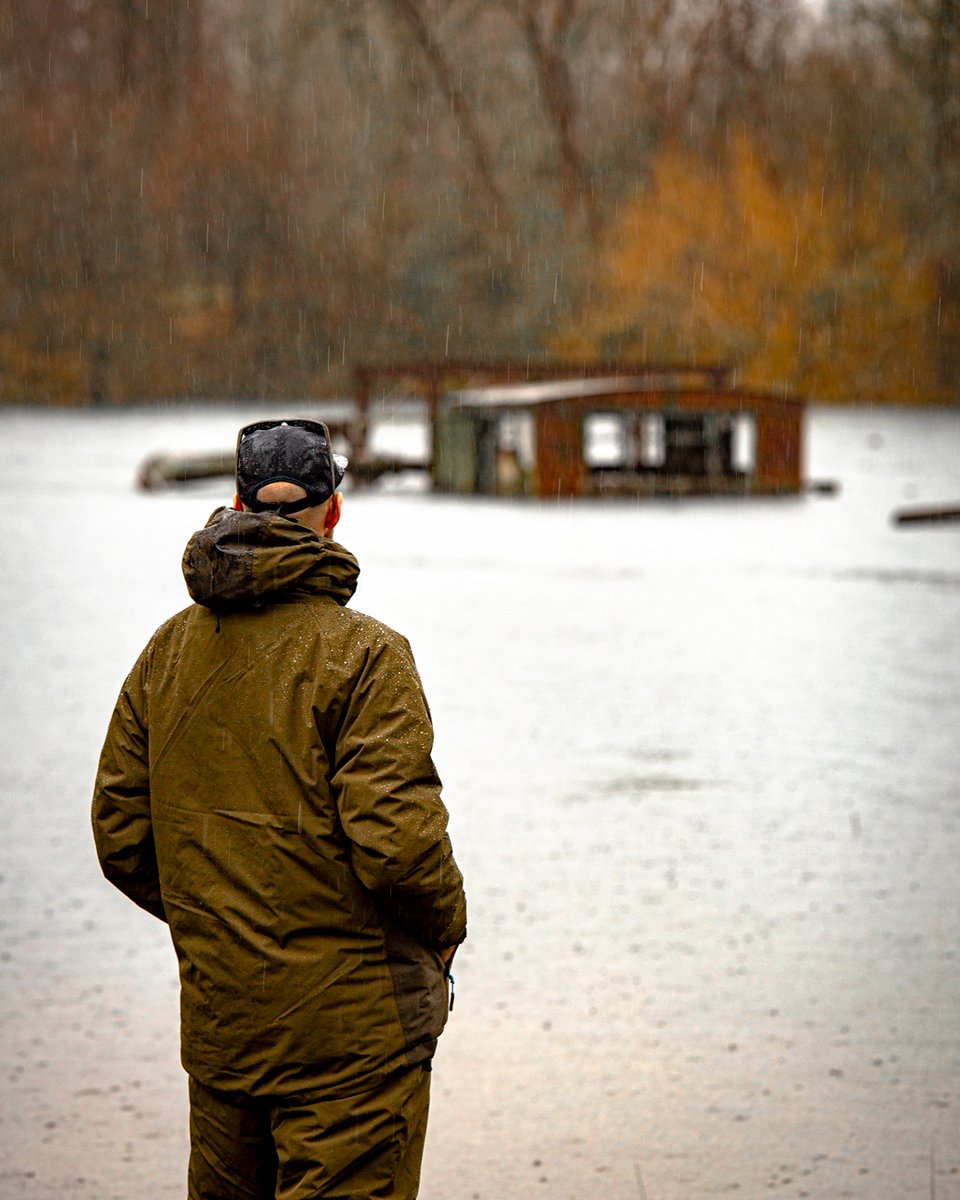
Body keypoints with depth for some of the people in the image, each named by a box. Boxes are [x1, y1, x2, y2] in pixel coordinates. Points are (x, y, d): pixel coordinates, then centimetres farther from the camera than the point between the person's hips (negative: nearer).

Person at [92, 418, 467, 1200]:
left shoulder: (169, 650, 6)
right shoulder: (362, 653, -14)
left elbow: (120, 838, 9)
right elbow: (397, 842, -20)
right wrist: (445, 926, -1)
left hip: (216, 1020, 6)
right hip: (349, 1032, -6)